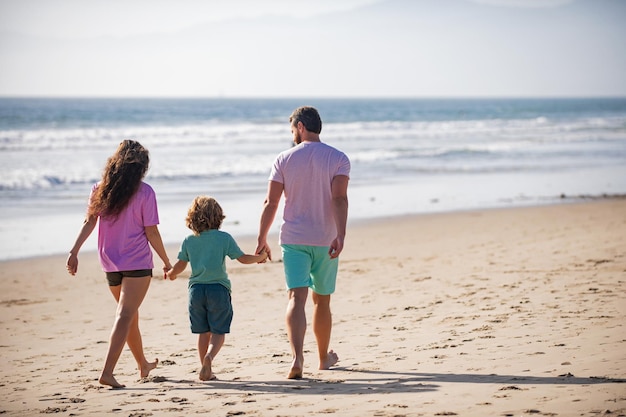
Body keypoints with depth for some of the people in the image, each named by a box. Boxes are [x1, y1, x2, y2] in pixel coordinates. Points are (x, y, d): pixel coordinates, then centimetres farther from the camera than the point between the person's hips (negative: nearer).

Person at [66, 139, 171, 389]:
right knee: (124, 316, -9)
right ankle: (107, 372, -20)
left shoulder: (100, 189, 2)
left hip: (110, 264, 5)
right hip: (137, 263, -5)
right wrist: (166, 261, 2)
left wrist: (74, 252, 2)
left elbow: (89, 223, -1)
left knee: (130, 315, 20)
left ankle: (143, 365, 36)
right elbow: (151, 232, -8)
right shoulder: (144, 193, -10)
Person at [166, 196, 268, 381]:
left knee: (203, 332, 12)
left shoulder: (188, 240, 2)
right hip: (218, 289, -3)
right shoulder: (224, 238, -4)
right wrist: (260, 257, 17)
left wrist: (171, 274, 26)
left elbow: (180, 265, 4)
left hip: (196, 289, 3)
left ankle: (207, 370, 11)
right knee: (218, 332, 1)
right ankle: (209, 357, -27)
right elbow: (243, 258, -1)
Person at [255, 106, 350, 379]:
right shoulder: (338, 159, -1)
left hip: (293, 240, -1)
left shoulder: (284, 159, 0)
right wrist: (340, 235, -21)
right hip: (325, 241, 1)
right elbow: (339, 198, -15)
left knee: (296, 298, -9)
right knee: (322, 300, 16)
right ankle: (324, 357, 31)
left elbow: (271, 202, -1)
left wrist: (262, 239, 7)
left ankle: (297, 356, -30)